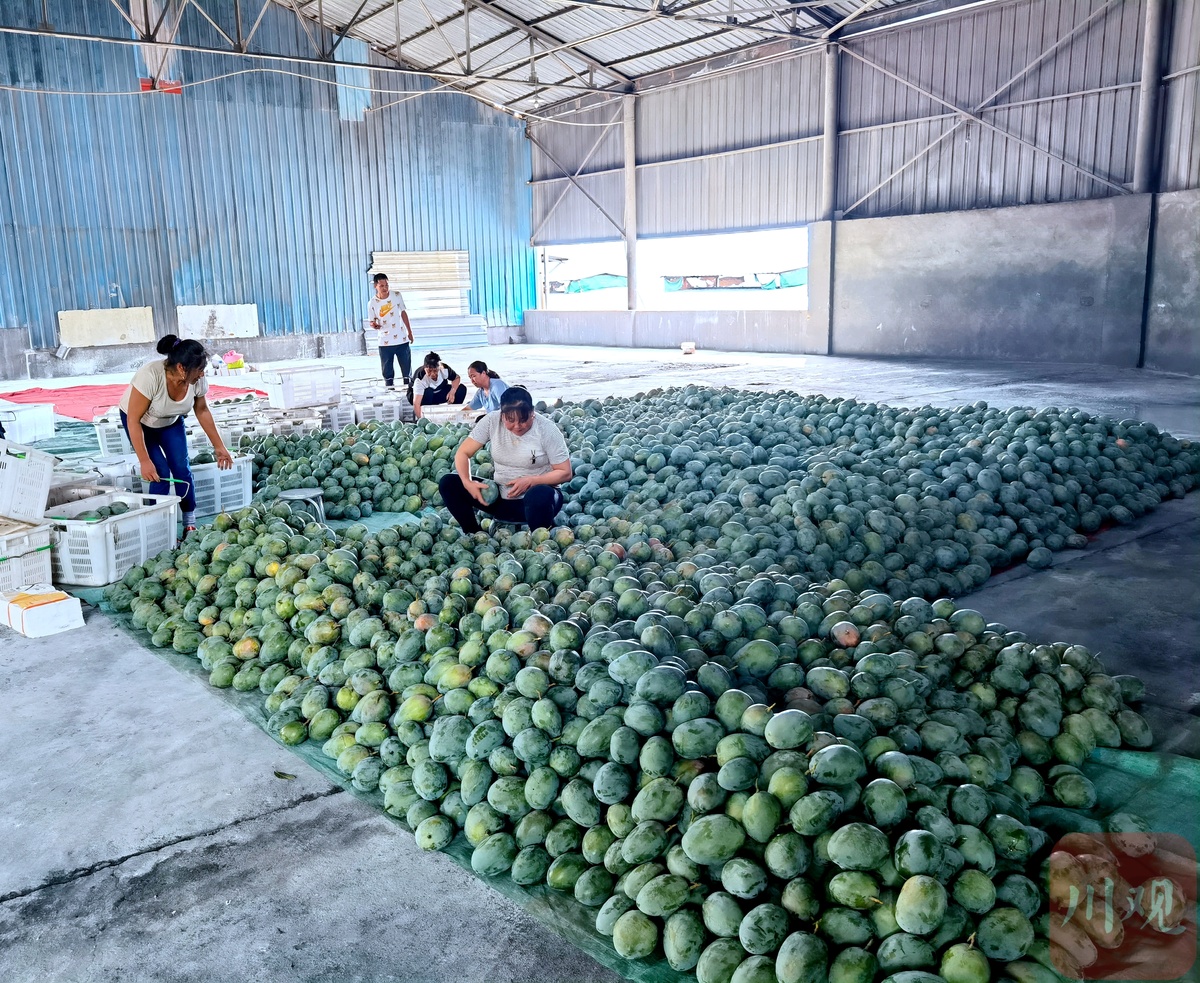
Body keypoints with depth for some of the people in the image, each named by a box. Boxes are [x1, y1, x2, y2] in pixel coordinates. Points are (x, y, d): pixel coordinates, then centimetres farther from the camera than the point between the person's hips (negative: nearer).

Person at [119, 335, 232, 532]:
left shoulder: (197, 380, -25)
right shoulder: (151, 376, -40)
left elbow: (202, 411, -5)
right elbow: (133, 420, -33)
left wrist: (219, 446, -2)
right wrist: (145, 461, -33)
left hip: (171, 422, 4)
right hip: (140, 422, -4)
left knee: (182, 468, -9)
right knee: (161, 473, -15)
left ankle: (190, 524, 2)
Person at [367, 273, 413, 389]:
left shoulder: (396, 295, -2)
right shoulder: (372, 303, -8)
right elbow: (373, 321, 1)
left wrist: (410, 332, 10)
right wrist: (374, 325, -24)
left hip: (402, 340, 2)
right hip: (385, 343, -2)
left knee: (407, 368, 10)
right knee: (387, 371, 3)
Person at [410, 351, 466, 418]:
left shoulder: (444, 369, -26)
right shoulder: (420, 378, -37)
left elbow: (456, 378, -6)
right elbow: (416, 403, -44)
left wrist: (452, 392, -25)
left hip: (438, 393, 4)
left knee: (462, 389, -17)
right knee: (427, 392, -39)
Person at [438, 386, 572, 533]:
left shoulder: (547, 429, -13)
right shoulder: (492, 421, -6)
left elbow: (565, 473, -9)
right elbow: (463, 453, -4)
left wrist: (530, 481, -21)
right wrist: (467, 482, -23)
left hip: (537, 496, -3)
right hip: (500, 498, 4)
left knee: (540, 495, -40)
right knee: (448, 483, -10)